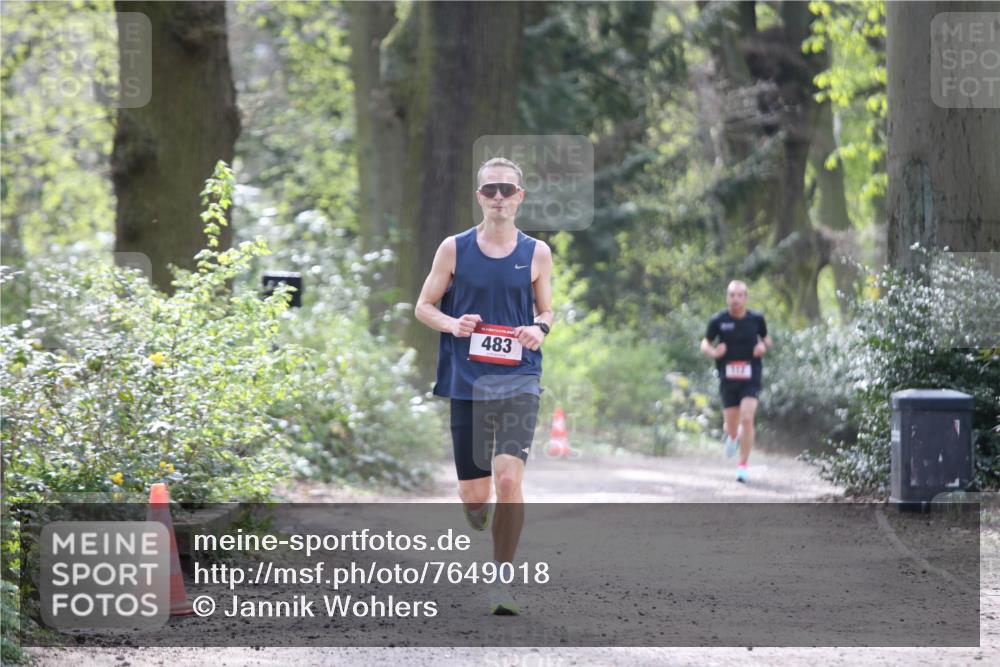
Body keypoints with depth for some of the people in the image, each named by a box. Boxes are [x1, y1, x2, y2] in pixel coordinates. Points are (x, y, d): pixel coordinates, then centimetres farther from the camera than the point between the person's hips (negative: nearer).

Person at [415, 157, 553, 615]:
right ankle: (479, 516, 45)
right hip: (467, 382, 1)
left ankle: (502, 580, -7)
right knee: (473, 494, 5)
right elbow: (424, 306, 9)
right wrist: (452, 324, -11)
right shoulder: (454, 249, 3)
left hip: (518, 379, -1)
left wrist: (540, 328, -8)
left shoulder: (536, 253, 5)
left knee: (509, 478, -19)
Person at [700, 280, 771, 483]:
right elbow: (704, 344, 6)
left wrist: (764, 345, -8)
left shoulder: (756, 319, -1)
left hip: (750, 378, -1)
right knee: (731, 427, 5)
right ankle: (732, 436, 45)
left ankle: (742, 466, -6)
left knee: (747, 419, -17)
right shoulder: (718, 320, -4)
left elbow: (766, 338, 16)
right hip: (728, 379, 1)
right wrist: (713, 352, -16)